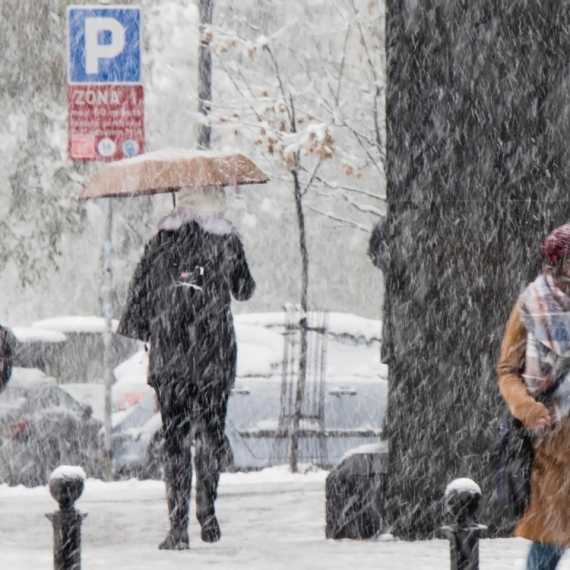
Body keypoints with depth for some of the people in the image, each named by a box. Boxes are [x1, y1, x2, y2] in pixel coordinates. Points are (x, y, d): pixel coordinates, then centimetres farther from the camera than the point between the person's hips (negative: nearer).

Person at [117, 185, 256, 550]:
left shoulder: (164, 239, 2)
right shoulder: (227, 239, -1)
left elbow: (141, 289, 3)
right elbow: (244, 290, 10)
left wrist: (137, 330, 14)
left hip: (169, 354, 0)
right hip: (215, 354, 0)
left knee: (175, 438, 1)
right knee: (212, 431, 13)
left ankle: (179, 526, -5)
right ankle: (206, 510, 2)